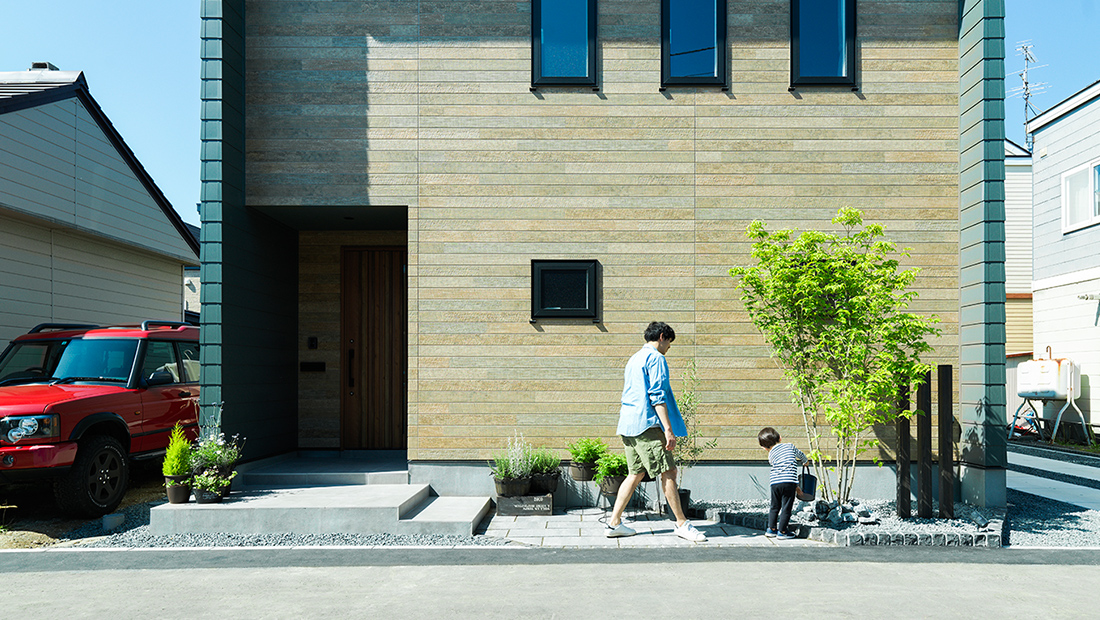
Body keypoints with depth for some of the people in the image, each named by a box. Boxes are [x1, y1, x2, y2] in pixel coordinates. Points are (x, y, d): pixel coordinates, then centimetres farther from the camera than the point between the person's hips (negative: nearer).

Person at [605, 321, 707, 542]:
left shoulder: (634, 359, 23)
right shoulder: (655, 358, -6)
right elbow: (657, 396, -15)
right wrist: (668, 429, -17)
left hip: (628, 424, 10)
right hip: (647, 424, -10)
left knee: (636, 473, 12)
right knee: (668, 472, -5)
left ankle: (614, 523, 10)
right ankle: (682, 524, -2)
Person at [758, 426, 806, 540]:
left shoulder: (771, 455, 15)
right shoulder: (790, 446, 14)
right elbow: (801, 455, 31)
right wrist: (804, 461, 54)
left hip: (775, 482, 2)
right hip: (789, 482, -2)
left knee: (774, 507, 17)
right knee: (786, 508, 4)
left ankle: (771, 529, 23)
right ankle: (782, 531, 6)